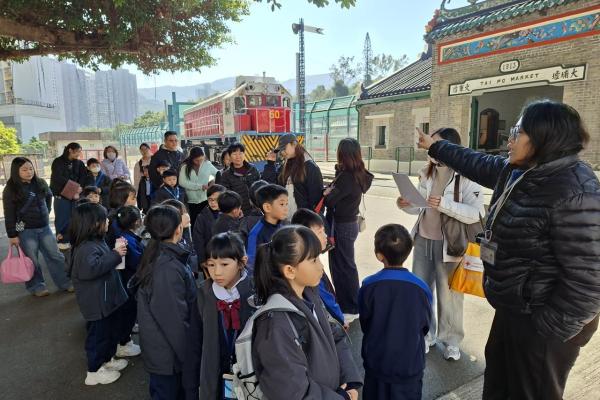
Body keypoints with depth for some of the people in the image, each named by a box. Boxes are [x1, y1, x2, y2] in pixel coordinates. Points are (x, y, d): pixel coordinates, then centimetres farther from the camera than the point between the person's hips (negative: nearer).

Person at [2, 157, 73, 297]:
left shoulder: (40, 183, 2)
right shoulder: (10, 190, -10)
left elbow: (49, 196, 24)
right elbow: (9, 215, -10)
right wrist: (12, 235, -11)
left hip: (44, 227, 4)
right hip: (25, 230, -4)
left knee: (55, 255, 9)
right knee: (32, 260, 6)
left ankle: (65, 282, 19)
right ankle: (37, 287, 21)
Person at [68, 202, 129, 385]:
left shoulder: (96, 242, 7)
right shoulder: (87, 247, -26)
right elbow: (91, 268, -43)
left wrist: (115, 251, 7)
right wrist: (115, 254, -35)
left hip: (107, 299, 10)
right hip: (97, 303, -10)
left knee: (111, 331, 24)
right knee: (98, 335, 7)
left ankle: (108, 359, 42)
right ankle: (94, 372, 25)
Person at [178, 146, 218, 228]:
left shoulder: (207, 164, -1)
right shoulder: (185, 167, -3)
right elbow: (182, 182, -13)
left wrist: (213, 180, -13)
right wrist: (200, 186, -16)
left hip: (206, 199, 0)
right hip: (192, 201, 0)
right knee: (194, 224, 8)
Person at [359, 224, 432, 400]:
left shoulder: (369, 286, -20)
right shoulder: (421, 288, -18)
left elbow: (364, 324, -5)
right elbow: (425, 326, -2)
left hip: (376, 362, 0)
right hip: (410, 364, 0)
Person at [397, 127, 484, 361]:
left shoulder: (466, 177, -14)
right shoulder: (427, 173, 6)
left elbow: (477, 213, -21)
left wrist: (444, 205, -32)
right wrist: (407, 206, -8)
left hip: (448, 243, -6)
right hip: (423, 239, 6)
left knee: (447, 294, 8)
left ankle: (451, 341, 29)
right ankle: (424, 334, 35)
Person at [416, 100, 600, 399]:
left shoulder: (574, 194, -28)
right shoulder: (518, 172, 0)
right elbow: (477, 164, 19)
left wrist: (549, 331, -22)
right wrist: (435, 146, 29)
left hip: (542, 318, -9)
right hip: (514, 307, 9)